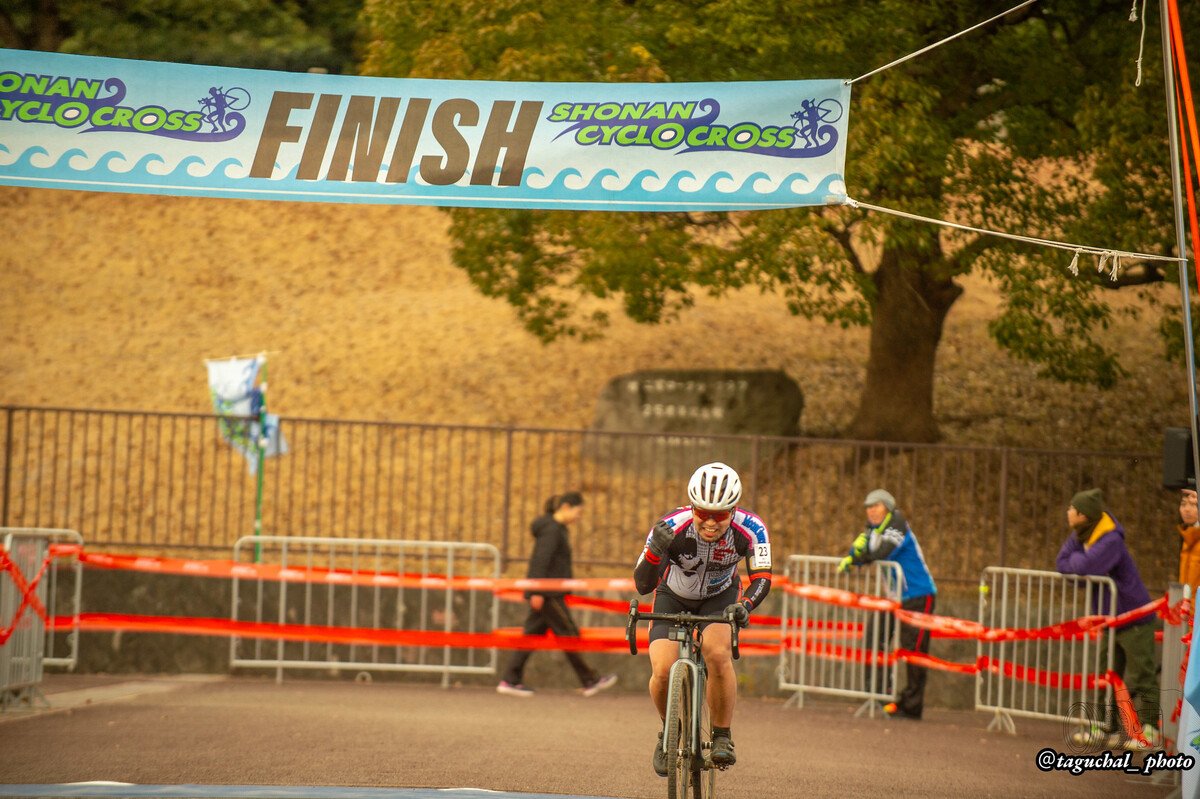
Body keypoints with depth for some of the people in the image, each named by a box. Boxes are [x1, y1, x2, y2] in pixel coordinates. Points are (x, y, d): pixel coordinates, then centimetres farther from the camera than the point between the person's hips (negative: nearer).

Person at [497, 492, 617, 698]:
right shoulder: (551, 529, -13)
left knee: (533, 635, 7)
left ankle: (510, 681, 6)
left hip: (550, 593, 10)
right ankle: (590, 681, 1)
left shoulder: (558, 529, 18)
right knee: (569, 635, -4)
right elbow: (541, 561, -20)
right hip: (547, 594, -10)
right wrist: (537, 592, -23)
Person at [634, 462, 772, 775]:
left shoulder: (750, 529, -29)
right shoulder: (672, 527, -32)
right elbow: (642, 585, -31)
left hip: (720, 597, 0)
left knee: (718, 653, -30)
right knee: (663, 671, -20)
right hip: (673, 597, 0)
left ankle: (722, 737, -12)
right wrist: (656, 551, -52)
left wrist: (744, 605, -46)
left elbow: (762, 576, -25)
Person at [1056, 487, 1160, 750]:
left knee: (1140, 676, -6)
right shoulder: (1080, 535, 4)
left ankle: (1149, 730, -3)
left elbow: (1085, 567, -35)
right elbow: (1063, 564, 2)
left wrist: (1075, 559, -13)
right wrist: (1081, 564, -15)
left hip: (1134, 619, -9)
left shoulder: (1110, 541, -23)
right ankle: (1105, 726, 18)